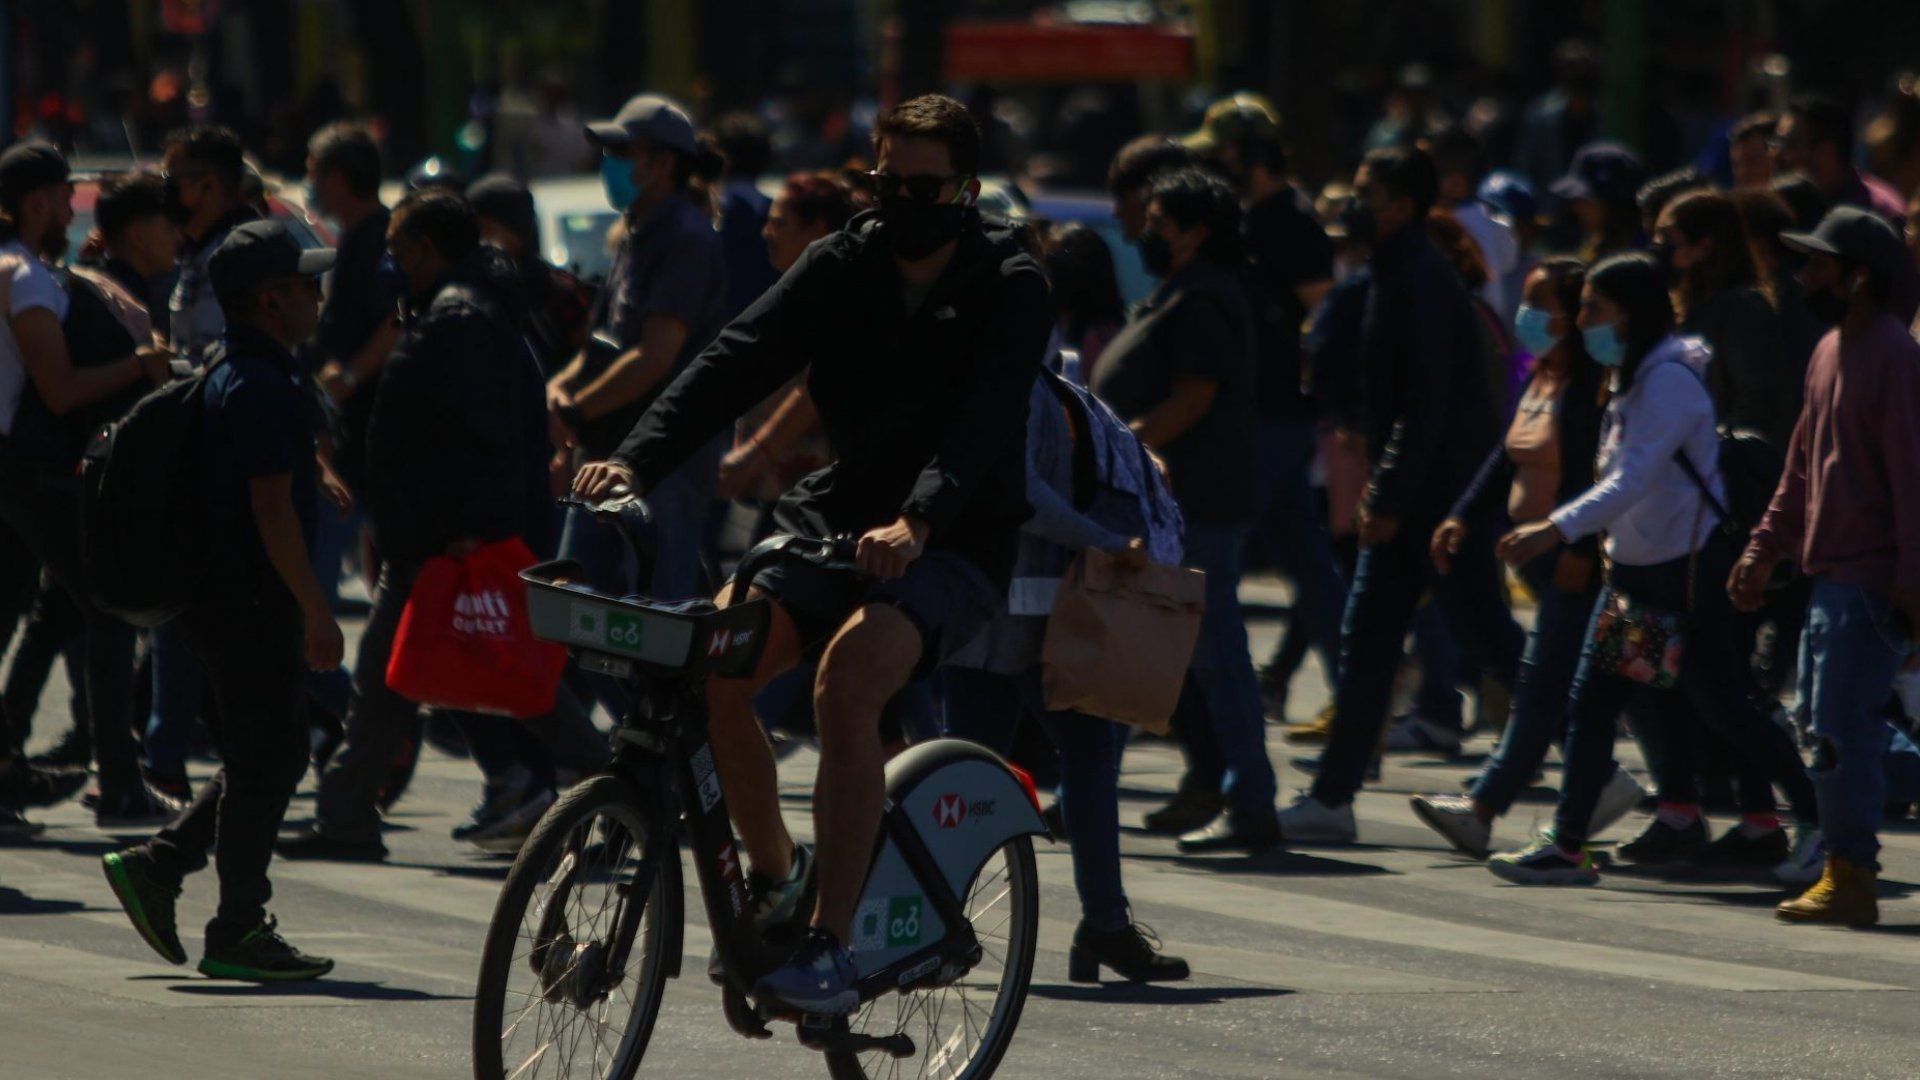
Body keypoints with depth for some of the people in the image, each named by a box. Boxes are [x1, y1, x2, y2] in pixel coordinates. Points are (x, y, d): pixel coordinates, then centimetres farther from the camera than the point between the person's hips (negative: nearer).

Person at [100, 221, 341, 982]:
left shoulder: (228, 372, 14)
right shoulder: (259, 386, -18)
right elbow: (272, 510, -22)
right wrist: (316, 612, -20)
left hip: (220, 596, 10)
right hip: (252, 602, -10)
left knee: (268, 758, 16)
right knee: (266, 761, -3)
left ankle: (156, 867, 15)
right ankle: (238, 933, 2)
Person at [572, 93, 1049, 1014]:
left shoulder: (1011, 289, -9)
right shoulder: (841, 267, 3)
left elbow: (987, 419, -24)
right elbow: (738, 360, -8)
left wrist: (917, 521, -42)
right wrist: (636, 458, -24)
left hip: (953, 546, -5)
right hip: (838, 516, 5)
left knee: (847, 679, -32)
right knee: (710, 667, -18)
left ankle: (831, 945, -28)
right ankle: (775, 875, 6)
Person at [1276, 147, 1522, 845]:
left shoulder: (1421, 282, -17)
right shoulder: (1397, 273, 14)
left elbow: (1425, 403, -23)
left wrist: (1390, 500, -22)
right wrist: (1380, 486, 18)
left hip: (1442, 494, -10)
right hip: (1410, 497, 10)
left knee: (1488, 641, -5)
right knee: (1366, 638, 8)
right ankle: (1331, 799, 9)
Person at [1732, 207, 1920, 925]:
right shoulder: (1830, 352, 15)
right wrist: (1766, 549, 16)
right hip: (1829, 572, 9)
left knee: (1841, 730, -9)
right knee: (1827, 725, 10)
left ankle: (1849, 879, -5)